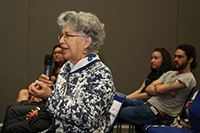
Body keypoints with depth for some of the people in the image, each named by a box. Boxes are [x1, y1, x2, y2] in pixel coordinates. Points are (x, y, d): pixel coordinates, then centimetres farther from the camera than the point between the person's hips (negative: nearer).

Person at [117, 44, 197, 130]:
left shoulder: (188, 78, -9)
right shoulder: (170, 73, 19)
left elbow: (159, 89, -18)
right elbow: (148, 89, 8)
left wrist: (156, 86, 6)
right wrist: (166, 91, -10)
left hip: (156, 114, -9)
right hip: (146, 104, 9)